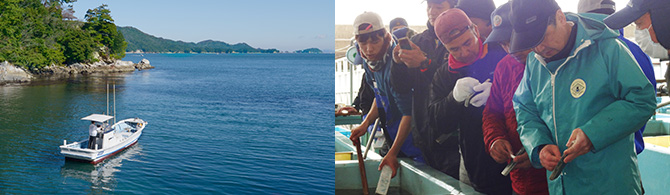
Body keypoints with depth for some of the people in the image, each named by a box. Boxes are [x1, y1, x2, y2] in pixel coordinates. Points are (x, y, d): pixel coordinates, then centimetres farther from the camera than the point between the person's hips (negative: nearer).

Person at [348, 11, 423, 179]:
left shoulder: (396, 66, -26)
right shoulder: (370, 62, 1)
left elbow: (409, 113, -24)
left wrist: (393, 153, -21)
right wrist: (366, 123, 2)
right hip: (392, 133, 8)